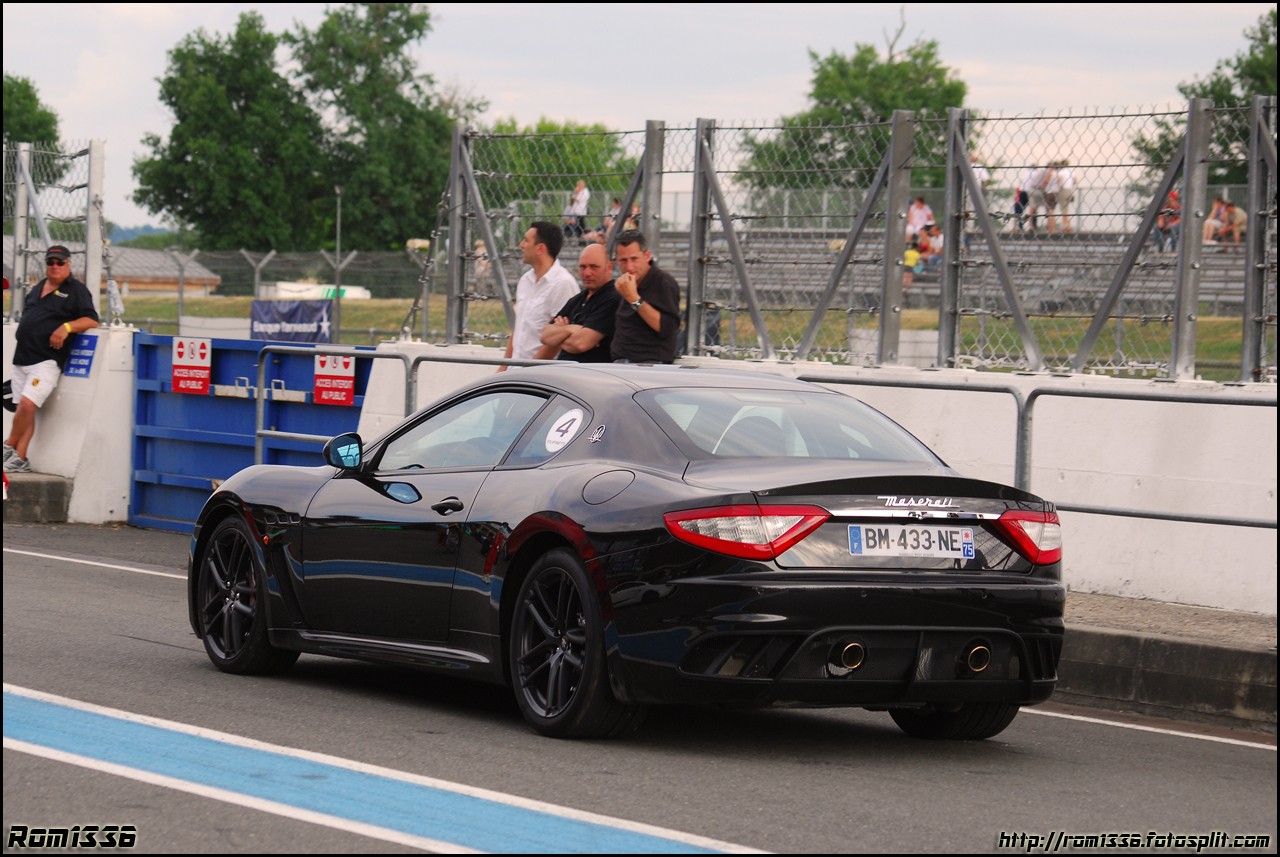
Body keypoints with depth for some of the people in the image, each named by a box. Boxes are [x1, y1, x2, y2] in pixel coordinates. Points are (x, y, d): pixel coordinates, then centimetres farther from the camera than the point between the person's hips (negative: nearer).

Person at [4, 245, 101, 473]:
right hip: (22, 358, 7)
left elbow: (92, 320, -8)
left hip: (47, 360, -7)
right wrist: (23, 335, 17)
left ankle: (9, 448, -4)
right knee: (23, 408, 4)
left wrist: (67, 327, -22)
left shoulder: (76, 290, 0)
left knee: (27, 404, -19)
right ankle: (20, 459, 4)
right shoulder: (38, 288, 20)